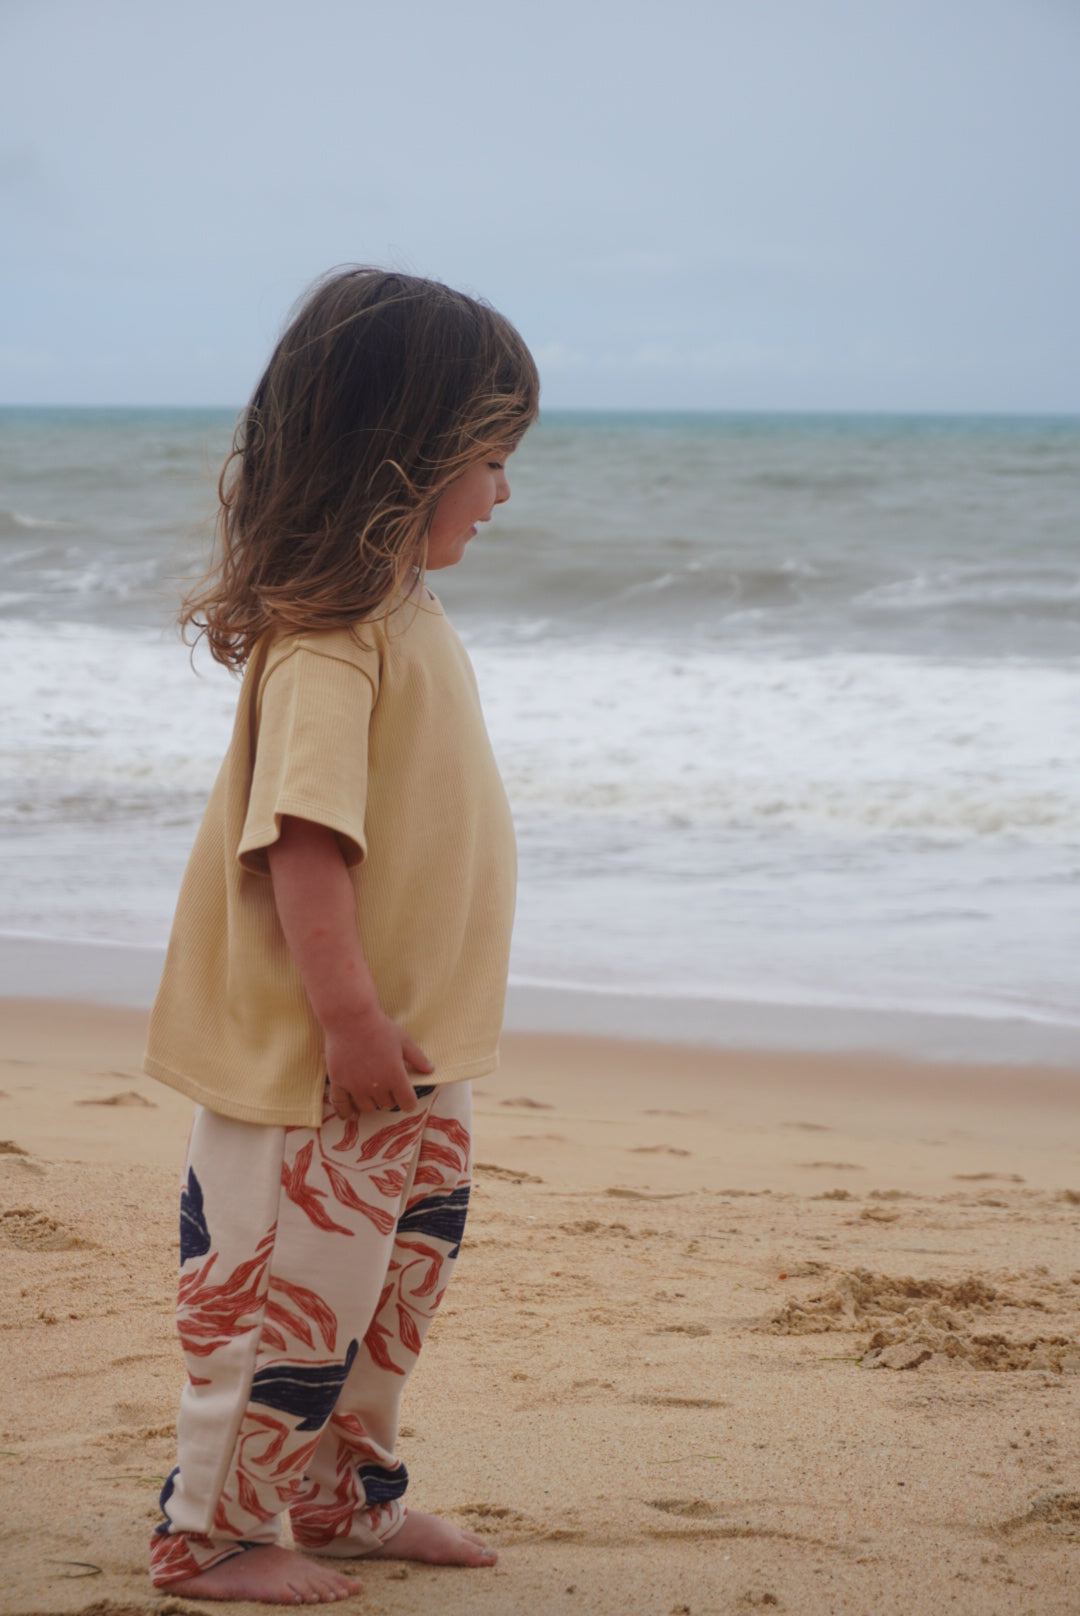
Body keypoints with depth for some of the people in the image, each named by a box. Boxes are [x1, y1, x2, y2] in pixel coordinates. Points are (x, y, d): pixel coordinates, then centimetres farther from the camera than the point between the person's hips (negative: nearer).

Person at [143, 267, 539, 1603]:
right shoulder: (325, 631, -22)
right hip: (317, 1053, -10)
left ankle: (347, 1494, 36)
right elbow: (301, 836, -28)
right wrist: (346, 1012, -27)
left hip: (411, 1046, 10)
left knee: (400, 1277, 20)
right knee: (290, 1290, 1)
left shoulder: (397, 606, 11)